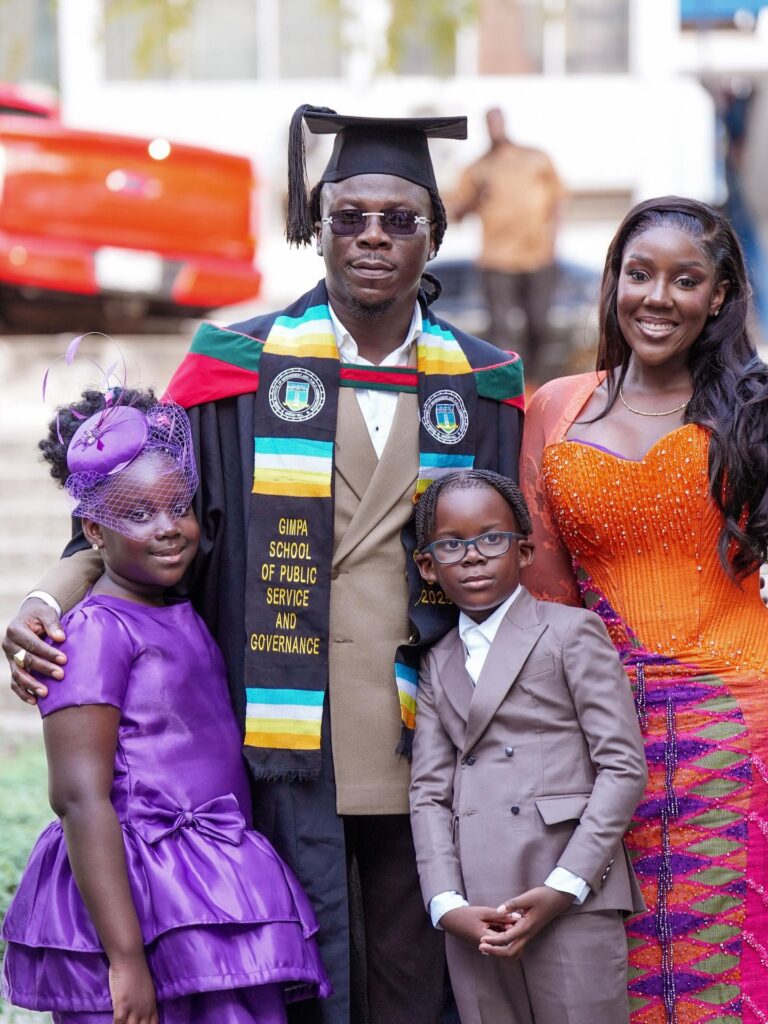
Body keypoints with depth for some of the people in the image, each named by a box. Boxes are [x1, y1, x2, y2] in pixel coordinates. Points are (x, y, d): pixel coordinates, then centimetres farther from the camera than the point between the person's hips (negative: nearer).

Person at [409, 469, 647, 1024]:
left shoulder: (571, 631, 4)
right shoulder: (438, 666, 19)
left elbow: (624, 765, -3)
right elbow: (429, 790, 10)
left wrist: (565, 887, -11)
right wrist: (447, 903, -5)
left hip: (572, 900, -4)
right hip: (474, 914, 4)